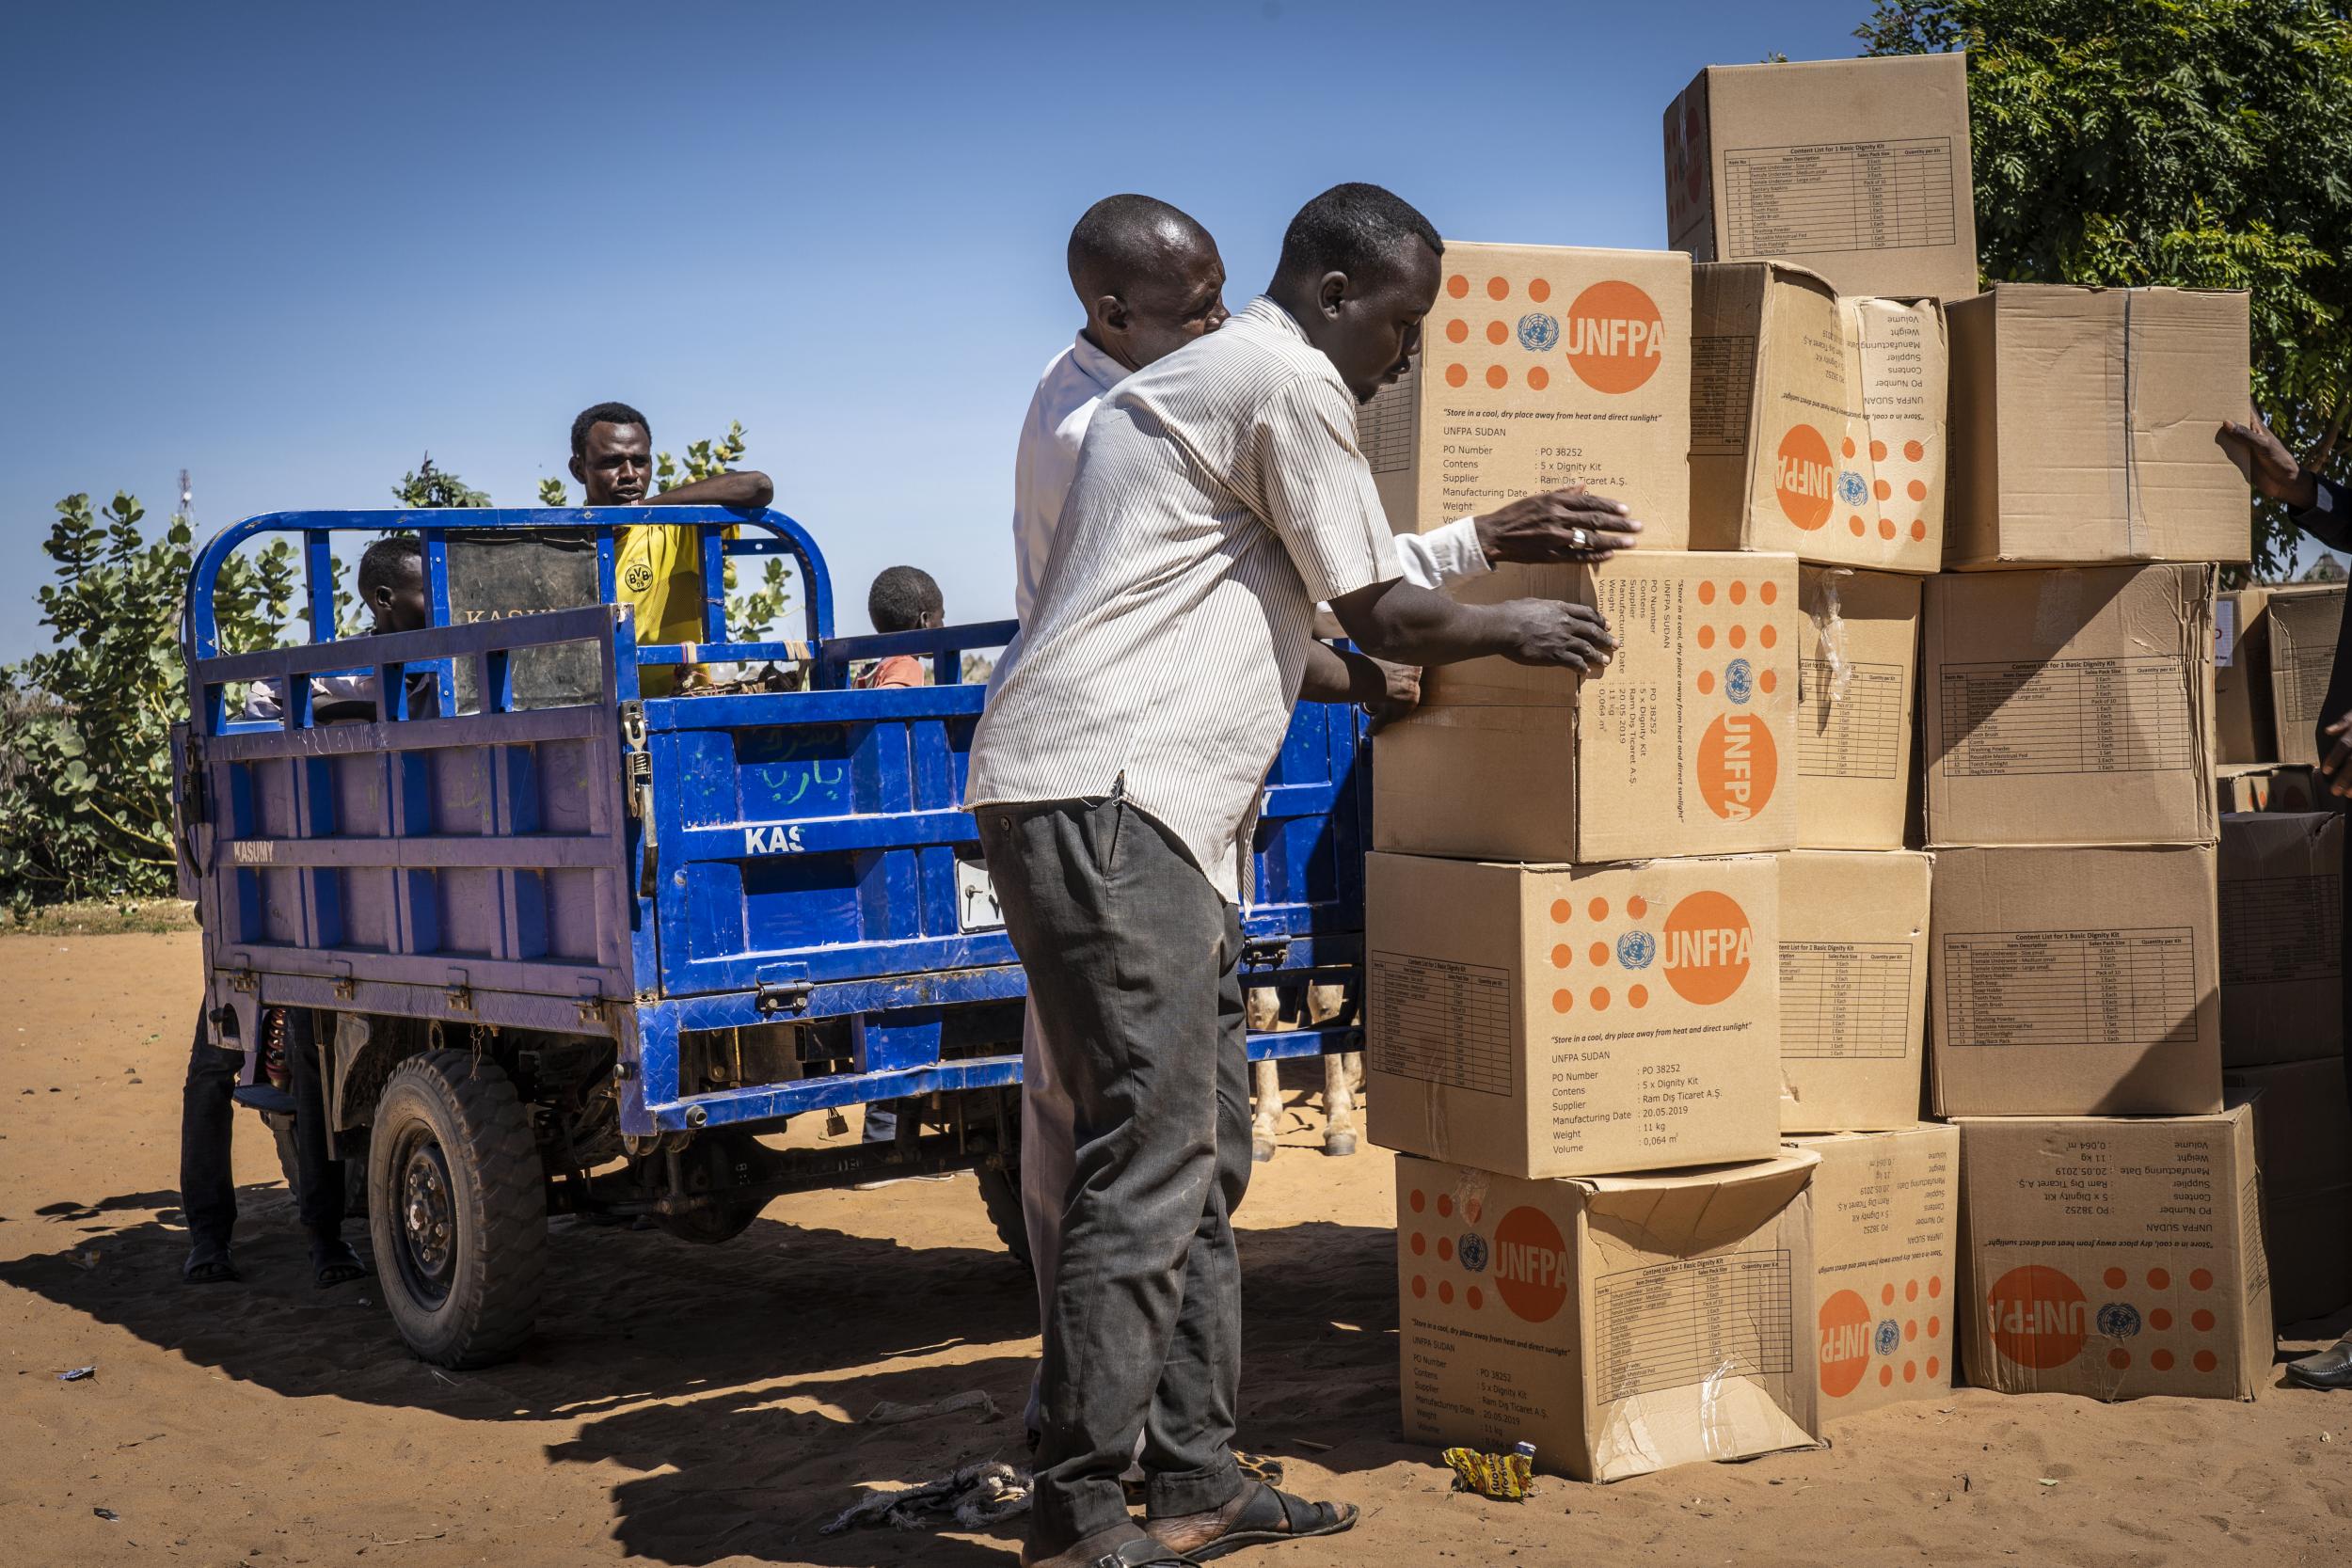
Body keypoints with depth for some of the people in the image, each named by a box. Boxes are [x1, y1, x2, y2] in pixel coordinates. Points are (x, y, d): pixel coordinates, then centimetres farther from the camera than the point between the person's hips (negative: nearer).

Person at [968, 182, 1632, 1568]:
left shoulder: (1210, 380, 26)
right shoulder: (1290, 380, -5)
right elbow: (1382, 613, -3)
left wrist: (1381, 681, 35)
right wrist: (1515, 628, 14)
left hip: (1145, 805, 11)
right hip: (1103, 794, -11)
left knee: (1204, 1151, 11)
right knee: (1150, 1163, -11)